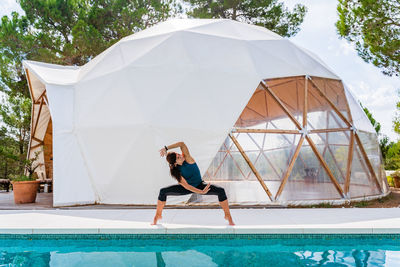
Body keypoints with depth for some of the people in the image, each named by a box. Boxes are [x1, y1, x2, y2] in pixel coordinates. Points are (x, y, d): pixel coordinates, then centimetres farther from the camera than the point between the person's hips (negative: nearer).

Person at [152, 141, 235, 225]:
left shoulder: (187, 157, -24)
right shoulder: (176, 171, -24)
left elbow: (182, 144, -40)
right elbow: (186, 186, -27)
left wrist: (166, 148, -40)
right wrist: (202, 192, -32)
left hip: (199, 185, 0)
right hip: (187, 189, 0)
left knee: (221, 191, -22)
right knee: (163, 191, -17)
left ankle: (228, 216, -8)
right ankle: (157, 216, 0)